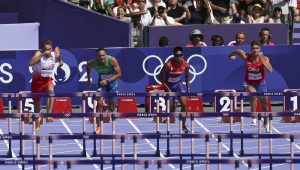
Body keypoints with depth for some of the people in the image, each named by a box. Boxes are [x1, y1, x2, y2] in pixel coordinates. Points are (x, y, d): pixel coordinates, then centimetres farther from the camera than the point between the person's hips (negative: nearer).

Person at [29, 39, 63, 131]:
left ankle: (49, 116, -41)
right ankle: (38, 122, 44)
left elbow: (57, 48, 20)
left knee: (51, 90, -35)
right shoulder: (39, 53, -20)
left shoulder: (55, 55, -7)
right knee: (37, 103, 14)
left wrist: (60, 60, 28)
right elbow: (31, 63, -41)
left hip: (47, 81, 1)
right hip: (37, 81, -1)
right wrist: (42, 55, -45)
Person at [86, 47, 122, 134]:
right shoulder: (93, 63, -20)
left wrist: (107, 81, -34)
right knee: (99, 103, -22)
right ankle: (99, 127, -15)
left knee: (111, 109, 6)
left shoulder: (112, 60, -28)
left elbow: (118, 74, -25)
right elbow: (88, 66, 7)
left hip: (112, 83, 0)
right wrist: (89, 78, 14)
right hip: (101, 83, 0)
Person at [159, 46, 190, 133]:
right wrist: (168, 89, -21)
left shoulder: (186, 65, -15)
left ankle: (183, 125, -7)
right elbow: (161, 77, -17)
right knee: (171, 109, -1)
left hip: (179, 84, 2)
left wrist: (188, 88, 3)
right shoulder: (168, 65, -27)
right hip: (169, 85, -2)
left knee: (184, 103, -19)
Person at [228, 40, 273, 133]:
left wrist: (261, 59, -36)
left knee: (264, 107, 14)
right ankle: (254, 118, -29)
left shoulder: (264, 58, -16)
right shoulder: (246, 57, -15)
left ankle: (265, 123, 45)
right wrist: (231, 55, 21)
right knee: (253, 92, -39)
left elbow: (270, 70, -32)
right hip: (249, 84, -2)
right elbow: (237, 51, 5)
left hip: (260, 84, 2)